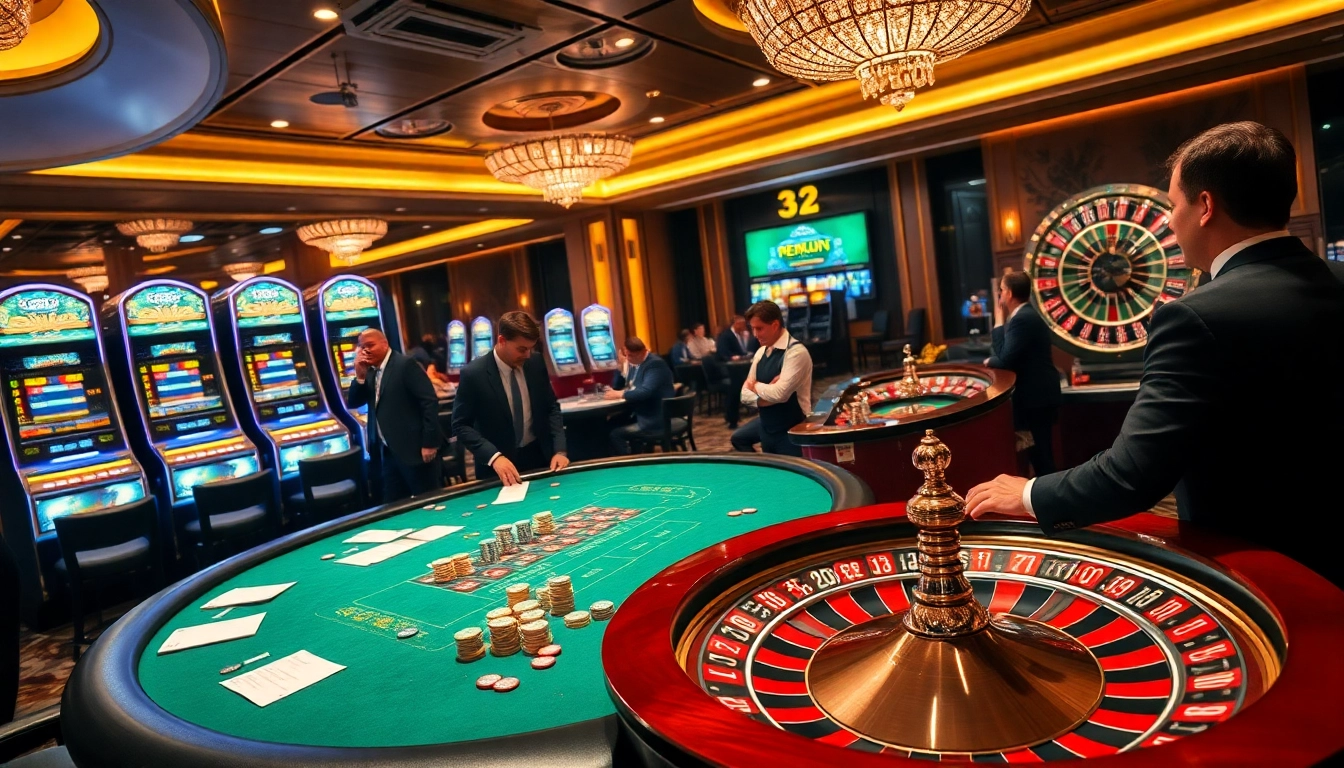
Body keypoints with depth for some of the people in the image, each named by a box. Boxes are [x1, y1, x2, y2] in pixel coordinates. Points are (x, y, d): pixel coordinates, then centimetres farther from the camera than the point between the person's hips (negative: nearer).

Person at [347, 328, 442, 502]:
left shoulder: (405, 364, -10)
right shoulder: (370, 372, 13)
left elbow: (430, 402, -16)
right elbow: (352, 403, 11)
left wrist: (429, 442, -19)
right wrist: (360, 376, -4)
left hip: (414, 449, -8)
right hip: (388, 452, 8)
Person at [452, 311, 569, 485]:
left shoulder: (536, 364, -5)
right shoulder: (473, 374, -17)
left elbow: (551, 407, 4)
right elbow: (460, 425, -14)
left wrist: (559, 450, -8)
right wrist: (493, 456, -26)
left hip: (539, 456, 4)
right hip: (499, 465, -4)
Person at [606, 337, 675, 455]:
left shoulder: (655, 364, -15)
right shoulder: (633, 363, 11)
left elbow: (646, 392, -28)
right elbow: (616, 387, 13)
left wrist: (621, 394, -22)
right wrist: (621, 365, 0)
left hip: (656, 420, -9)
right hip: (640, 414, 9)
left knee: (615, 434, -17)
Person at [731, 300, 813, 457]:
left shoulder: (796, 351, -20)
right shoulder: (761, 352, 5)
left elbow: (780, 393, -31)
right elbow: (745, 394, 4)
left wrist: (756, 385, -11)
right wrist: (768, 396, -17)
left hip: (791, 429, -8)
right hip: (767, 423, 8)